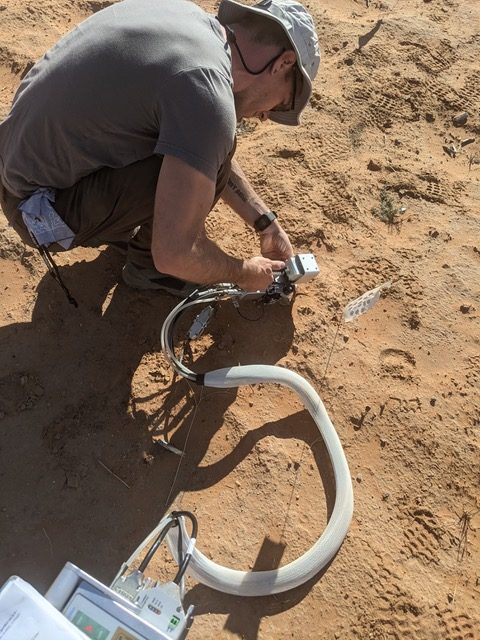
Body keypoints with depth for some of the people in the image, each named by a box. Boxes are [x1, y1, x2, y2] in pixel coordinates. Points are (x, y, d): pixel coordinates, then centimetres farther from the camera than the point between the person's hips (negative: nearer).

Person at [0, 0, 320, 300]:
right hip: (46, 207, -8)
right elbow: (174, 254, -28)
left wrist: (267, 223, 12)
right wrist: (244, 272, -9)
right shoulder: (205, 90, -26)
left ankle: (123, 223, 20)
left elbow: (210, 151, 11)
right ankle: (146, 264, 4)